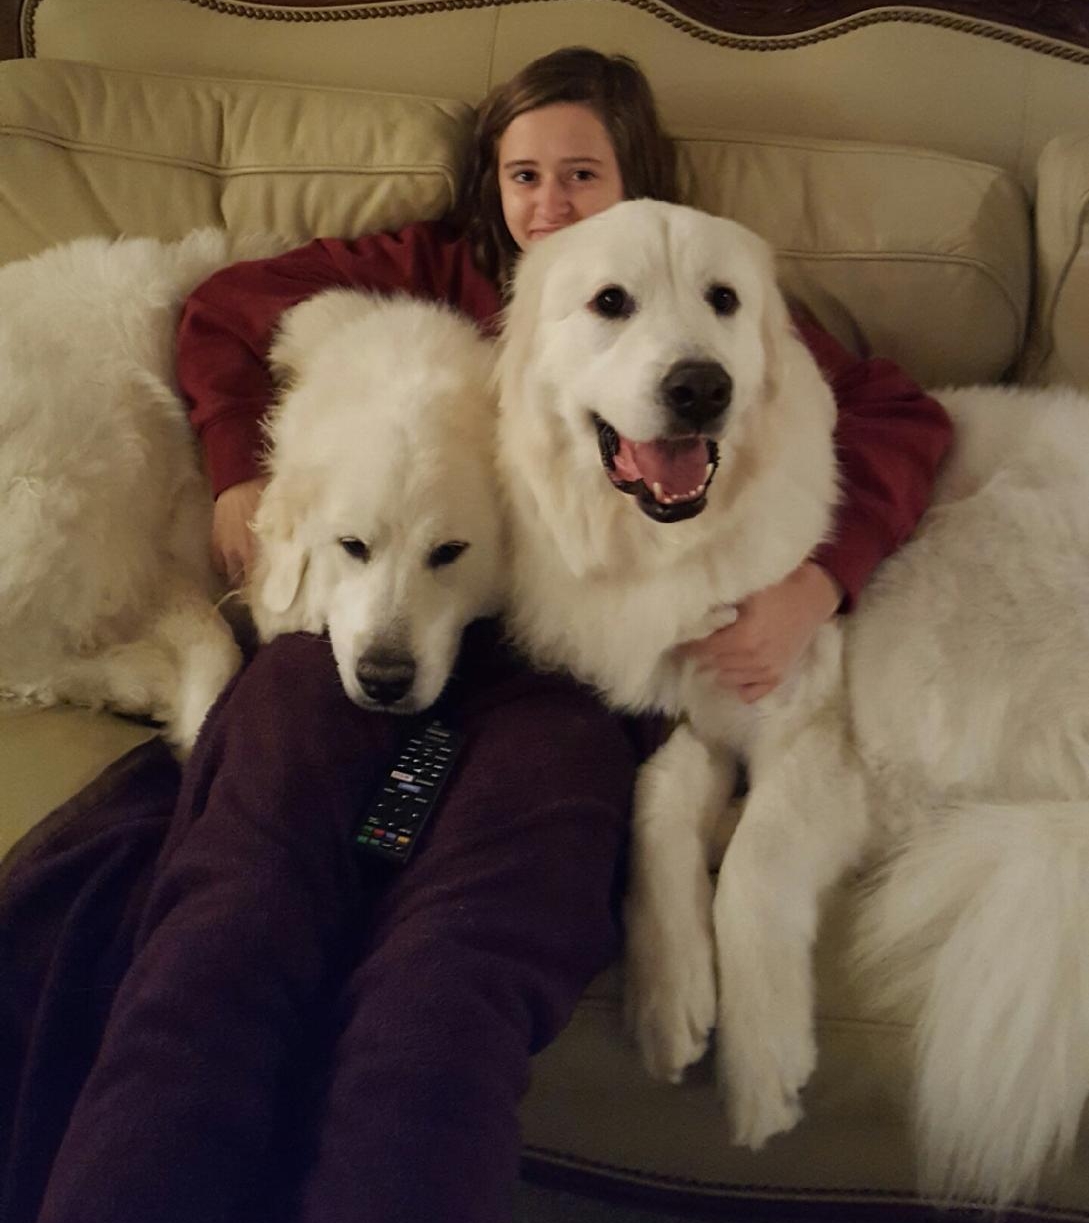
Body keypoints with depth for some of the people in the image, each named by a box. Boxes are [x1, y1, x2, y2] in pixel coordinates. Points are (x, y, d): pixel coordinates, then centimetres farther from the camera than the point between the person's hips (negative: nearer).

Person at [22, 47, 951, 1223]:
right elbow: (227, 307, 33)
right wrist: (238, 477, 17)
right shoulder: (437, 267, 30)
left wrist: (816, 583, -4)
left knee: (451, 984, -34)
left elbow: (901, 417, 14)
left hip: (567, 662, -1)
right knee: (232, 922, -30)